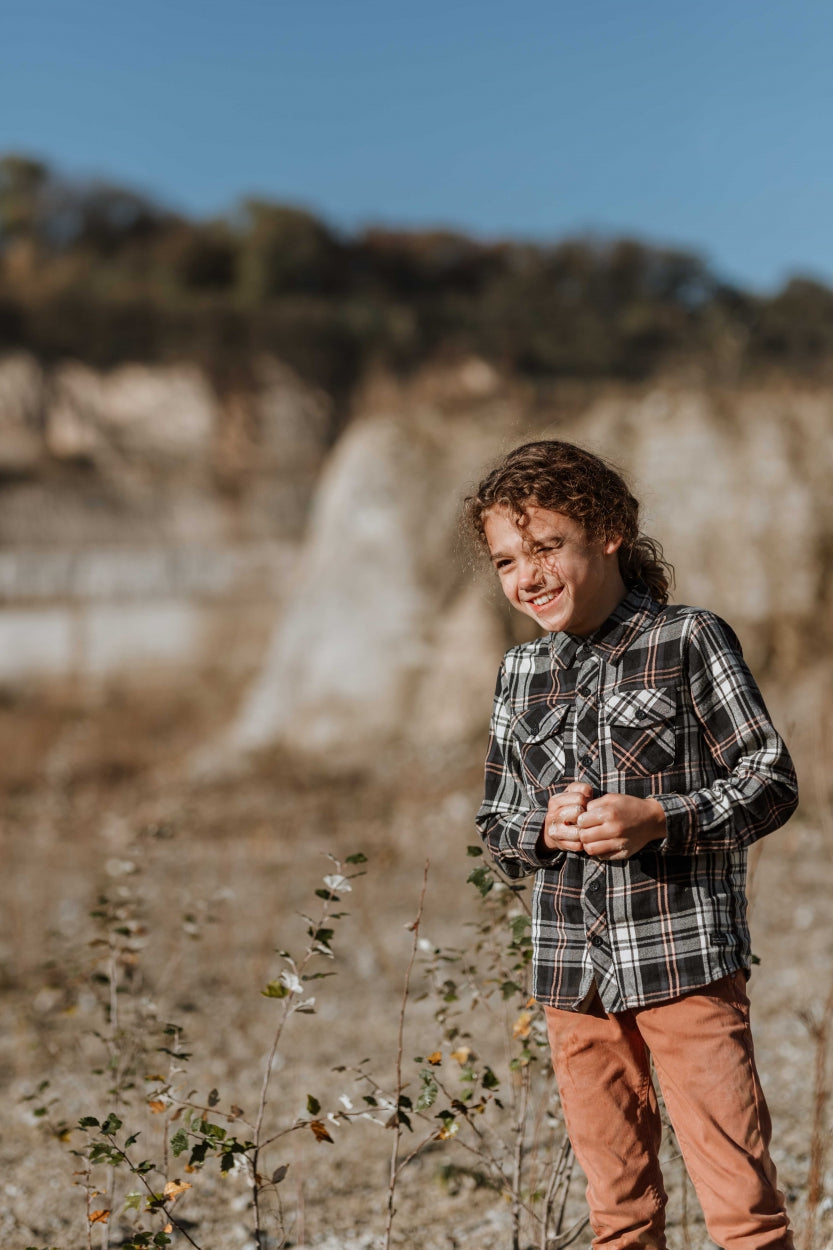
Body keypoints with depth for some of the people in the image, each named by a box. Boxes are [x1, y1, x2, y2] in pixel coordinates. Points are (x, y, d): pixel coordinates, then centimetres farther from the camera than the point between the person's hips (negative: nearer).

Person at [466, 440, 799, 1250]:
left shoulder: (689, 642, -4)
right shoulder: (520, 674, 10)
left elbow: (772, 782, -4)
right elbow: (497, 826, 15)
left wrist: (658, 818, -18)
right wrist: (545, 826, -8)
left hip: (684, 955, -4)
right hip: (572, 967, 5)